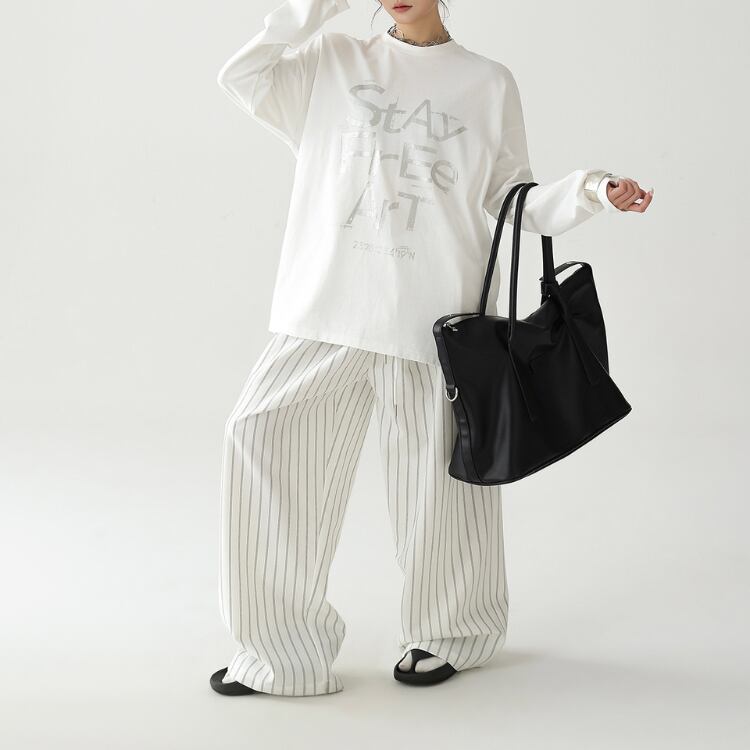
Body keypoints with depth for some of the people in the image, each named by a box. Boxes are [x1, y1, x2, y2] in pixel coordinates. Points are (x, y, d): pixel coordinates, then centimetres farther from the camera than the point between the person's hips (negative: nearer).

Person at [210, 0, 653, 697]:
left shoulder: (489, 84, 8)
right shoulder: (332, 62, 11)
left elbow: (513, 202, 10)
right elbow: (241, 77, -1)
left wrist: (591, 191, -6)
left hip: (432, 319, -1)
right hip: (326, 312, 2)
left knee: (436, 472, 2)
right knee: (261, 437, -8)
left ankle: (446, 634, 27)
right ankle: (280, 647, 5)